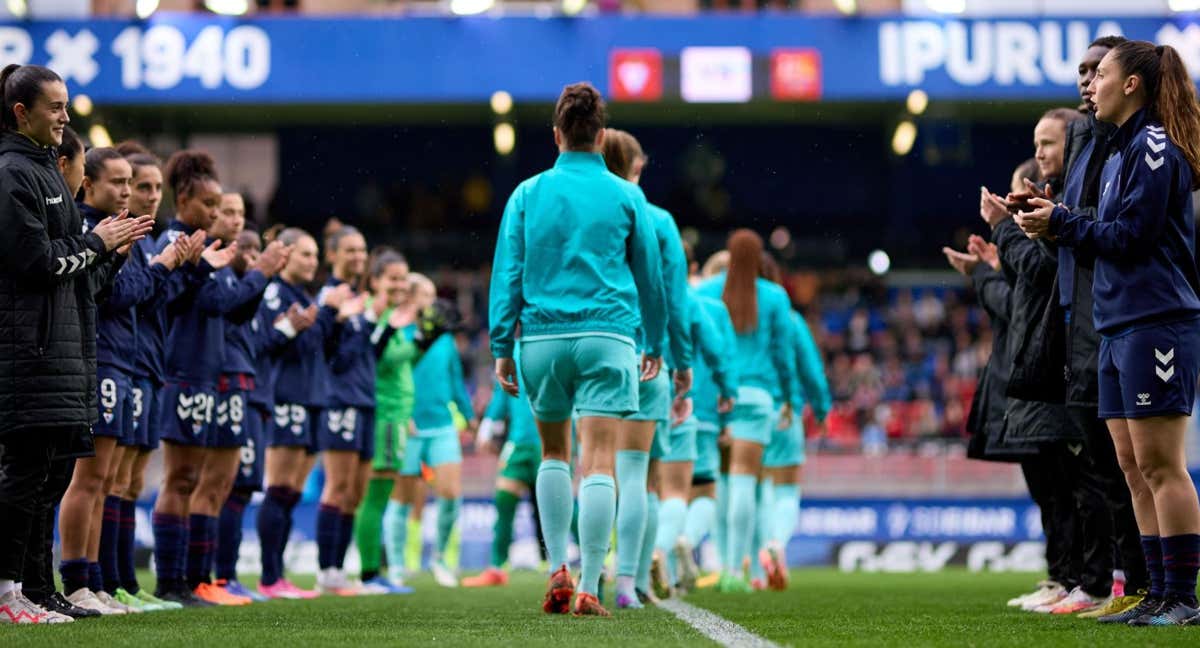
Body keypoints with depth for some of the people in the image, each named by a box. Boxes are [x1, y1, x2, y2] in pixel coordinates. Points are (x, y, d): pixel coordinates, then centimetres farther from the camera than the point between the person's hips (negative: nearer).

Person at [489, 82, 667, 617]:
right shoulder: (626, 197, 6)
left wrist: (501, 346, 7)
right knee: (599, 463, -5)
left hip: (542, 337, 2)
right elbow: (650, 275, 13)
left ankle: (557, 571, 9)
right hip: (607, 337, -2)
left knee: (554, 454, 18)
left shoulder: (528, 195, 7)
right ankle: (588, 589, -11)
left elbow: (507, 273, 4)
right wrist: (656, 343, 23)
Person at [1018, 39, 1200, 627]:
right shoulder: (1121, 152, 19)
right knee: (1133, 465, 10)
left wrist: (1061, 222, -6)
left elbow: (1130, 236, -15)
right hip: (1118, 327, 10)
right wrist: (1056, 225, 5)